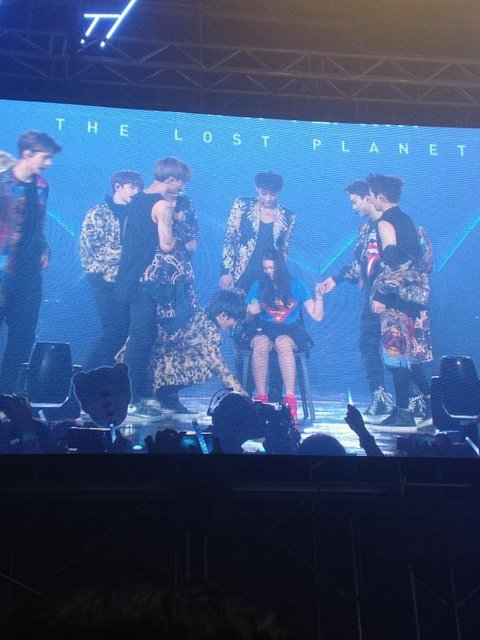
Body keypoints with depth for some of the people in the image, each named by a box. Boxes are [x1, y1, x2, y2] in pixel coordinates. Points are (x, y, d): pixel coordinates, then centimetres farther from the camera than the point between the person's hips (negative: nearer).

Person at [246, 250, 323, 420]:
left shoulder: (297, 286, 10)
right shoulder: (258, 286, 13)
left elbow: (317, 316, 7)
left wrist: (318, 295, -7)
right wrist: (250, 311, -15)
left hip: (291, 331, -1)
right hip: (264, 330, 1)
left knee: (282, 342, -38)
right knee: (260, 344, -36)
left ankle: (290, 399, -39)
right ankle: (261, 397, -33)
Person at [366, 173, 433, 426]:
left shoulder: (385, 223, -10)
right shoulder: (407, 220, 15)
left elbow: (391, 262, -20)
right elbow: (424, 257, 18)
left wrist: (380, 295, -19)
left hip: (398, 296, -9)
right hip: (416, 294, 9)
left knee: (397, 352, -4)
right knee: (408, 353, 15)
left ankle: (403, 412, -1)